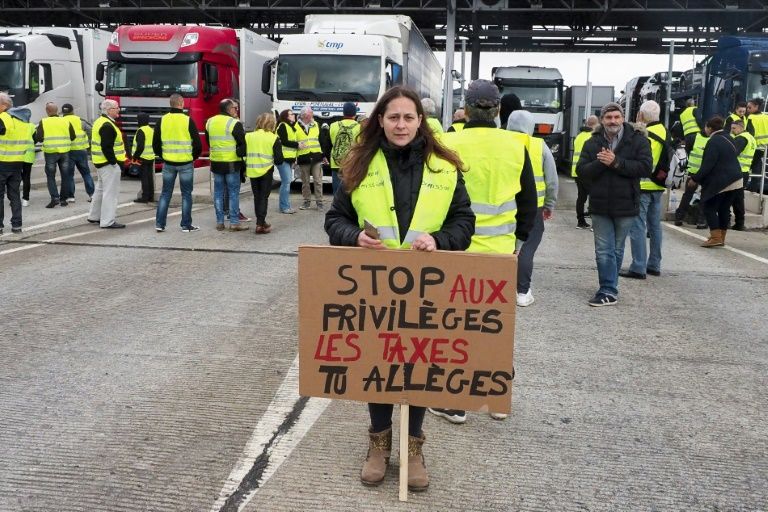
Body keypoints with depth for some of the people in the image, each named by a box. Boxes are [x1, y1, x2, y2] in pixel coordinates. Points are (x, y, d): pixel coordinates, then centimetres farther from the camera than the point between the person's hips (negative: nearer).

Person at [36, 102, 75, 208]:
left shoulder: (43, 122, -4)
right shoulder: (65, 121, 1)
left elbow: (38, 137, -6)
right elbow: (72, 136, 3)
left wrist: (47, 140, 13)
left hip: (50, 152, -2)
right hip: (64, 152, 2)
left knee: (50, 176, 7)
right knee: (65, 176, 11)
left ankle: (55, 198, -7)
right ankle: (63, 199, 13)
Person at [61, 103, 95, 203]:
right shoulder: (80, 121, 3)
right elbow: (91, 131, -2)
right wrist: (89, 142, 9)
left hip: (67, 151, -1)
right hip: (81, 150, 1)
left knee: (69, 174, 6)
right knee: (86, 173, 11)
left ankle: (70, 196, 5)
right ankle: (91, 194, 7)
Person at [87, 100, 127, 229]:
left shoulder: (100, 122, 15)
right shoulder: (107, 126, -19)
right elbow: (106, 147, -25)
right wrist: (114, 162, -20)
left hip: (100, 162, 11)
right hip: (109, 164, -11)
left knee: (100, 189, 20)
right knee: (111, 192, -7)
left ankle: (94, 216, 30)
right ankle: (108, 221, -5)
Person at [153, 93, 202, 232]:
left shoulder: (162, 121, 0)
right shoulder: (188, 121, -9)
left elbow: (155, 144, 4)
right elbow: (197, 144, -8)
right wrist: (194, 157, 9)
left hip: (168, 163, 3)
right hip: (186, 163, -3)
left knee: (165, 193, 11)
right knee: (186, 195, 6)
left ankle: (159, 224, 10)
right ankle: (186, 225, 8)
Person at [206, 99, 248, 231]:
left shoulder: (210, 122, 8)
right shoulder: (235, 123, -12)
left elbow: (208, 141, 17)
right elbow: (243, 143, -10)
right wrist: (241, 153, 6)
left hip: (215, 162, 5)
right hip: (232, 163, -5)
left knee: (218, 192, 11)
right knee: (233, 192, 1)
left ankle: (219, 222, 13)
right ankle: (234, 222, 1)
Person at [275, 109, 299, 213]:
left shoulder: (291, 127, 22)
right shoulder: (282, 126, -8)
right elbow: (284, 141, -17)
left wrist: (294, 158, 17)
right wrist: (297, 144, -11)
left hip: (289, 158, 9)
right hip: (283, 158, -9)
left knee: (287, 182, 9)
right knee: (286, 182, -10)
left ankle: (285, 206, 14)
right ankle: (284, 207, -7)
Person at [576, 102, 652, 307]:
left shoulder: (637, 140, -2)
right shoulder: (592, 143, 5)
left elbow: (645, 167, -13)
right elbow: (581, 170, -2)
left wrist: (617, 162, -20)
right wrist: (600, 163, -20)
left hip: (625, 205, -1)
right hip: (600, 205, 2)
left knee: (616, 250, 11)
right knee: (604, 251, 1)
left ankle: (608, 288, 20)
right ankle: (609, 291, 7)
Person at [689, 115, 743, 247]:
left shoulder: (713, 142, -15)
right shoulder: (728, 138, 11)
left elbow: (707, 165, -18)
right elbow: (735, 154, 22)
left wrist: (695, 178, -12)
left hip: (720, 182, -8)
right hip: (736, 180, 8)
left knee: (710, 208, -2)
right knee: (725, 209, 12)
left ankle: (716, 237, -9)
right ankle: (721, 238, 16)